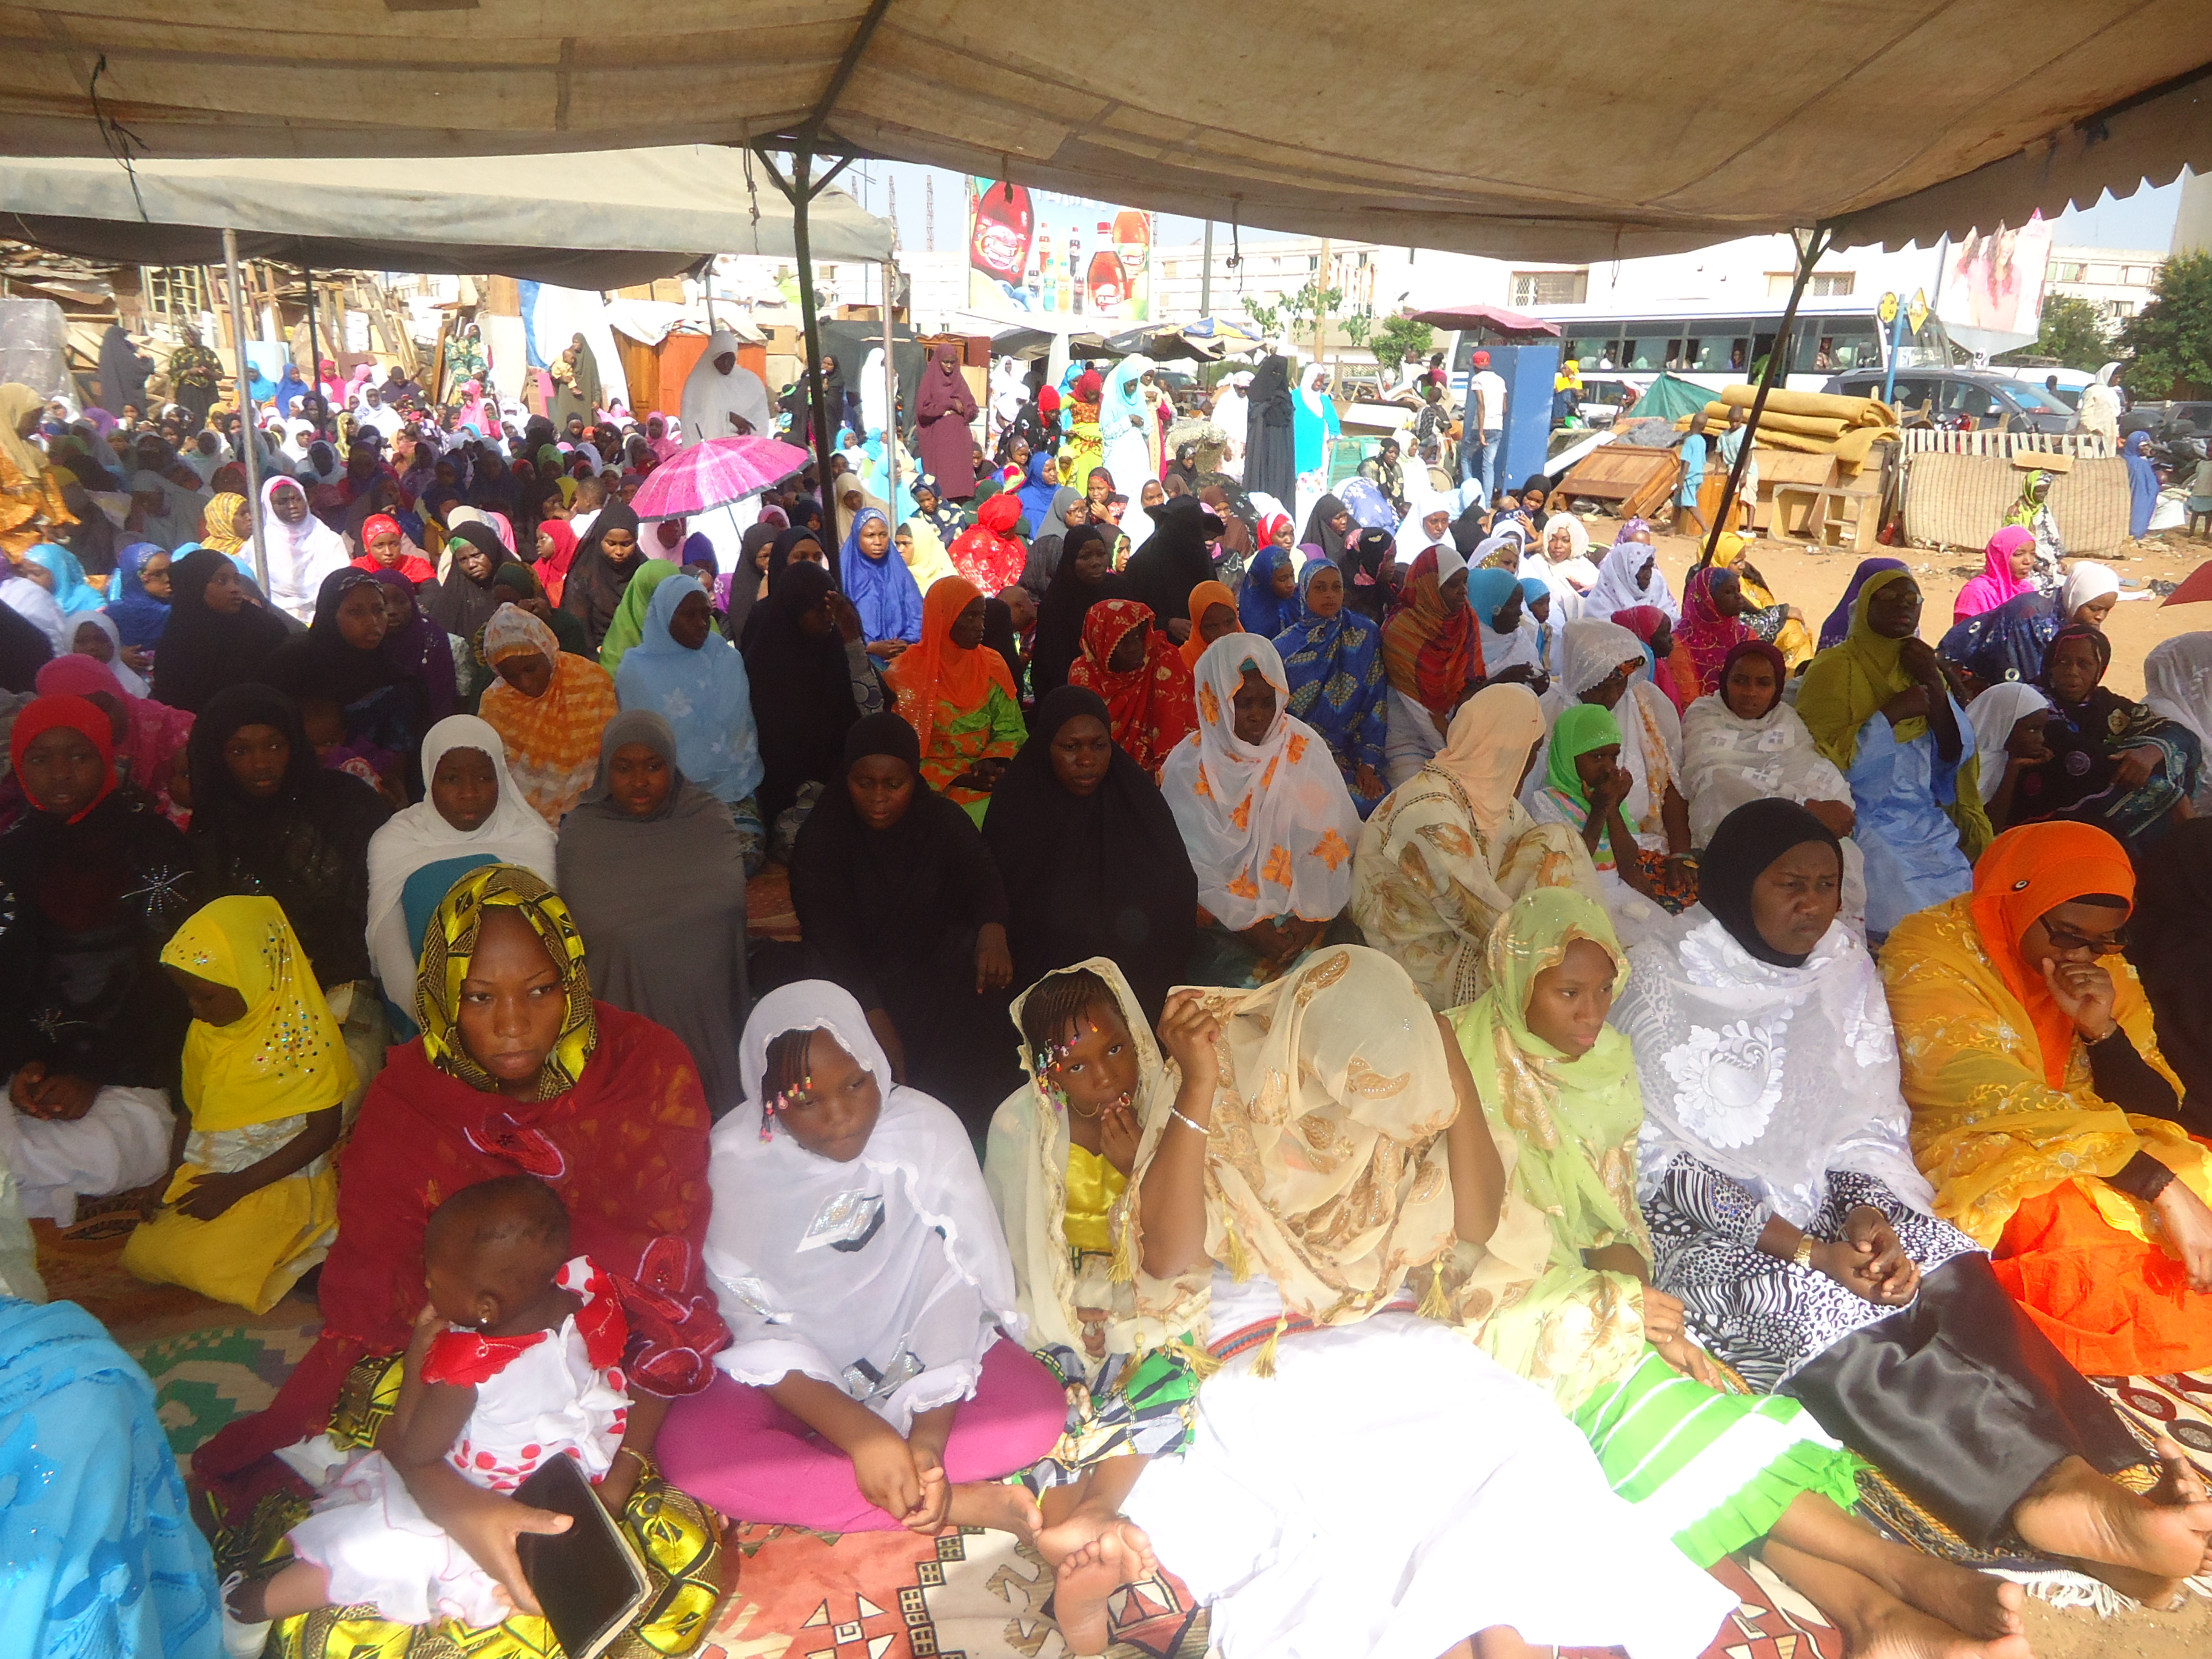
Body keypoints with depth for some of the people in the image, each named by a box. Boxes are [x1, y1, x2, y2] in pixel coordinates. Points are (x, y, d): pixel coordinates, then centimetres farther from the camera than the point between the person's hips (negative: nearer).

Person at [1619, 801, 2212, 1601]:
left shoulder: (1843, 966, 9)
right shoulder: (1662, 982, -7)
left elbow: (1870, 1127, 6)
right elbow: (1665, 1162, -12)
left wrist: (1868, 1217, -17)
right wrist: (1809, 1250, -22)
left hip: (1832, 1206, 5)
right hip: (1709, 1231, -5)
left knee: (1957, 1281, -26)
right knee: (1823, 1312, -34)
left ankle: (2116, 1482, -40)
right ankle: (2066, 1497, -42)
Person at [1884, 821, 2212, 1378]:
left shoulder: (2108, 973, 7)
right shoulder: (1928, 949, -13)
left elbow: (2158, 1115, 7)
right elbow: (1997, 1100, -23)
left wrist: (2103, 1030, -13)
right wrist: (2161, 1186, -29)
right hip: (1971, 1159, -6)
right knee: (2082, 1223, -34)